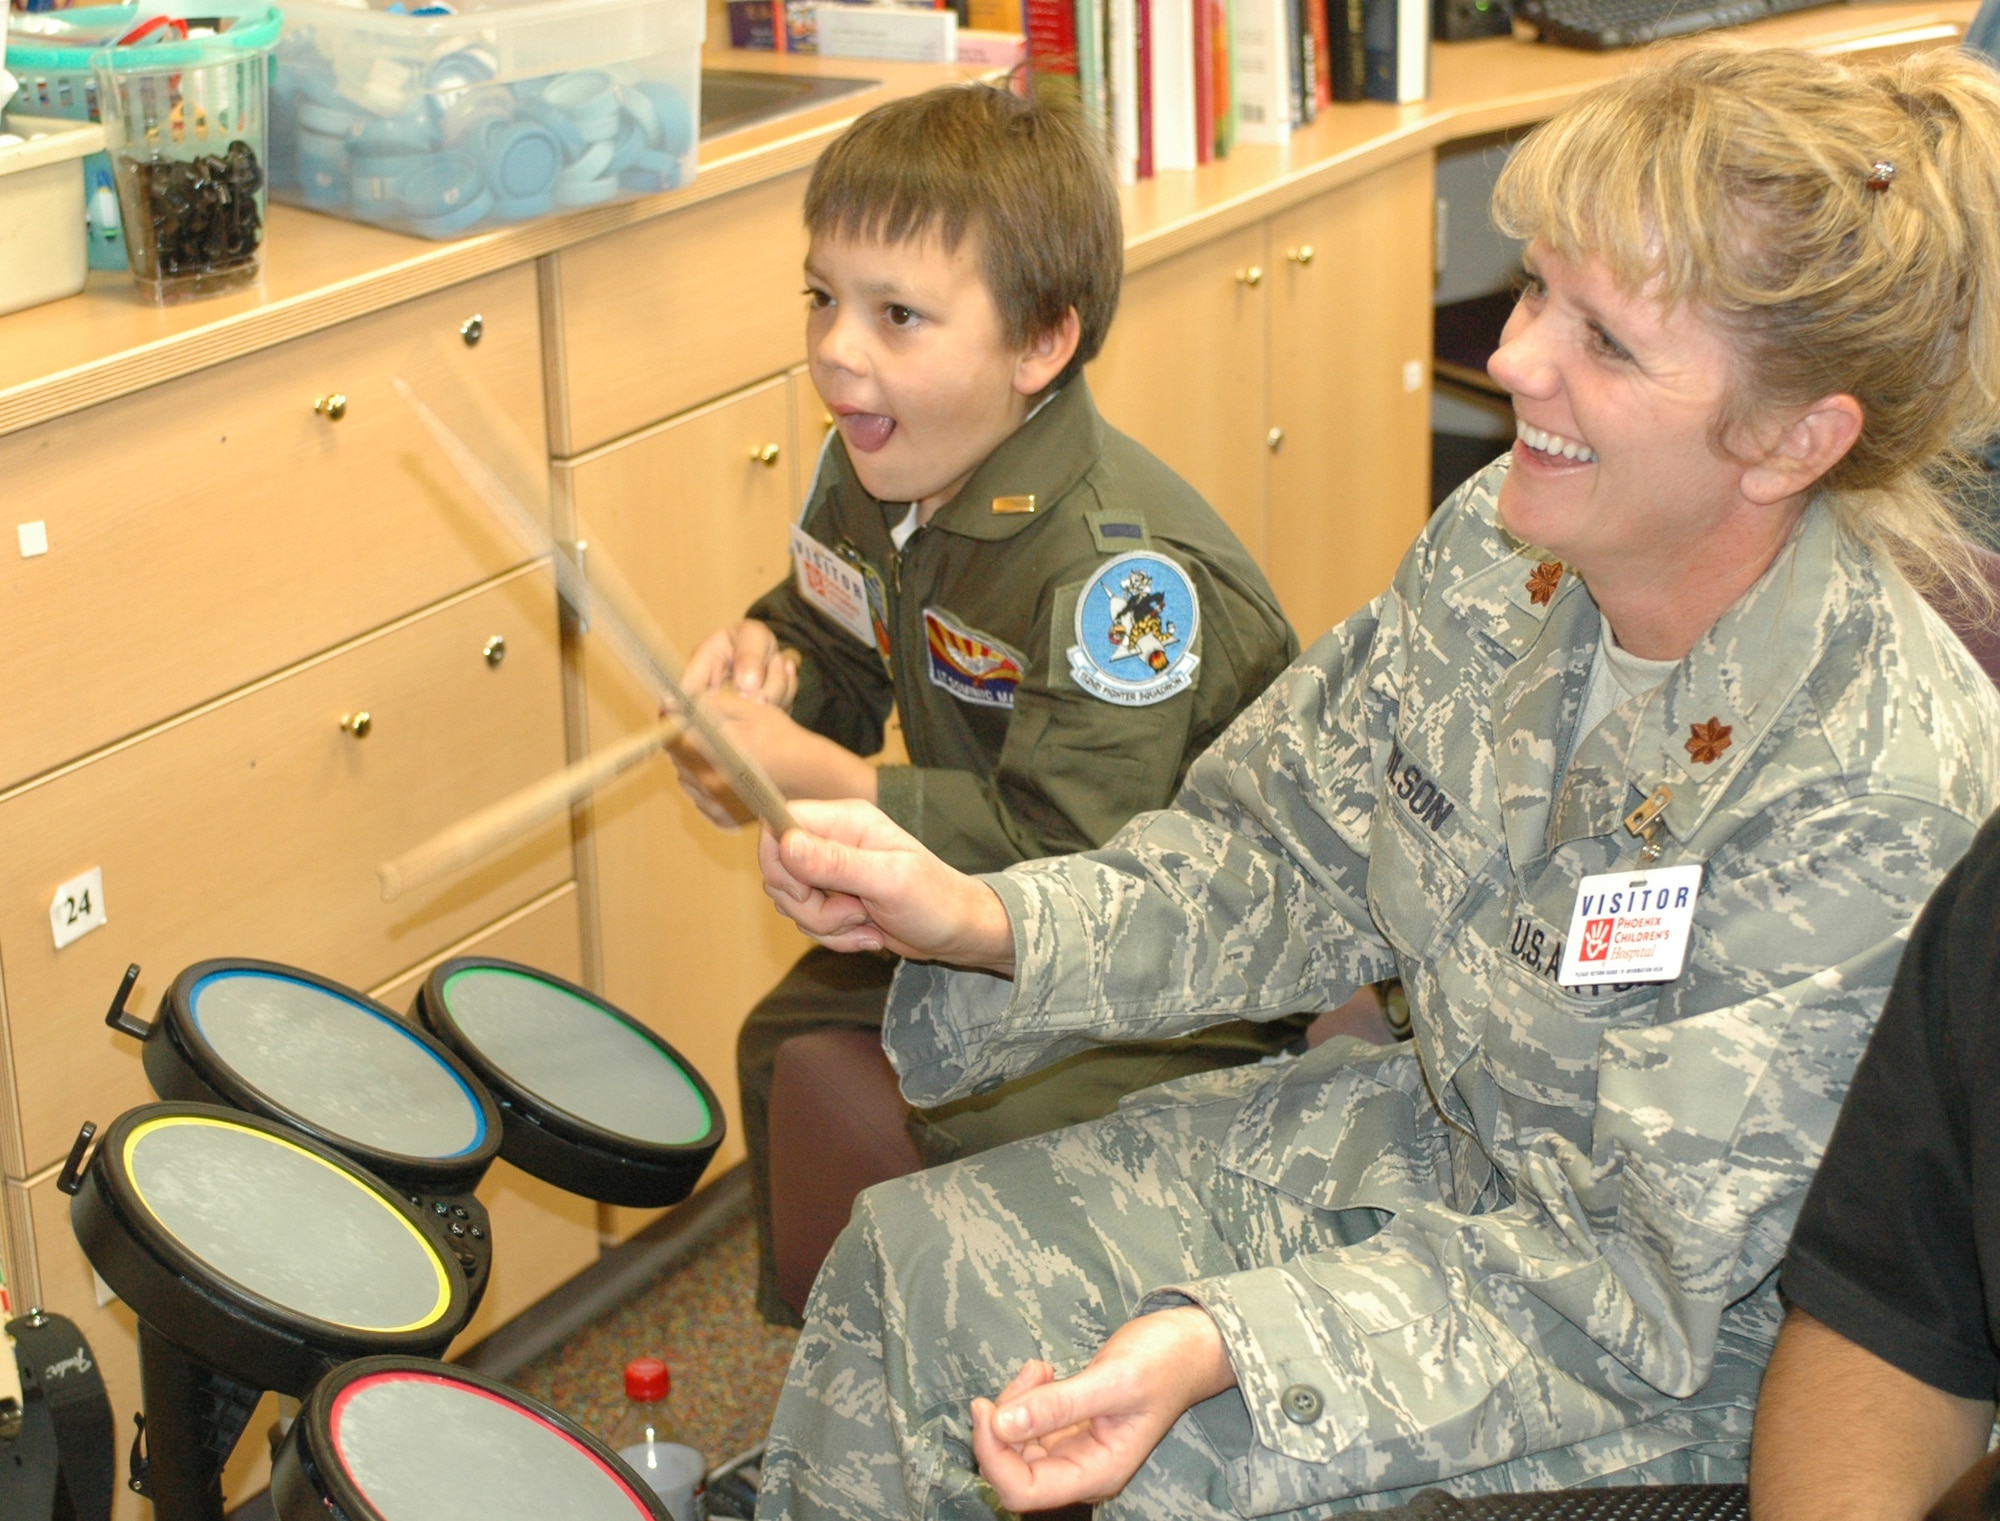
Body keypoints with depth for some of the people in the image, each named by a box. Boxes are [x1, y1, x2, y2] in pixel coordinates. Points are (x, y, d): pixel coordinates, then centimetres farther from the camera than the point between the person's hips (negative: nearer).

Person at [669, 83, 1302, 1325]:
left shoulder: (1119, 569, -33)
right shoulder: (876, 473, -5)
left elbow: (1075, 860, -36)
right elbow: (839, 654, 12)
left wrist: (815, 783, -35)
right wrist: (764, 661, -13)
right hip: (986, 916, 9)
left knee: (973, 1139, -23)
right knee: (792, 1048, 6)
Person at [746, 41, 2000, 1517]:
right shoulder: (1501, 540, -11)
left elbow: (1632, 1267, -27)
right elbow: (1287, 859, 1)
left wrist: (1223, 1349, -38)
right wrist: (987, 923, -16)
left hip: (1697, 1335, -6)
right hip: (1434, 1128, 7)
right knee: (915, 1262, 0)